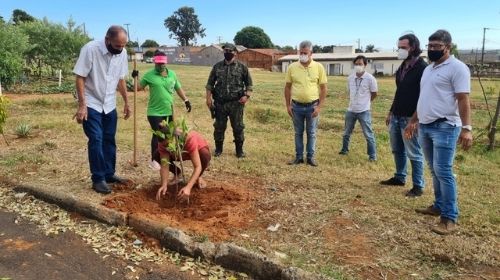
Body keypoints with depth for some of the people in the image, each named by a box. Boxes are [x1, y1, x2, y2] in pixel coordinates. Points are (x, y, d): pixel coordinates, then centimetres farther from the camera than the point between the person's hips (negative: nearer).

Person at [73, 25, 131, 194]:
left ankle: (109, 174, 24)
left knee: (109, 140, 11)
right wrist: (82, 105, -21)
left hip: (110, 105, 6)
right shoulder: (90, 49, -20)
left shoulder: (122, 53, -4)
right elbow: (80, 78, -17)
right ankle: (98, 179, 2)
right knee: (96, 141, -8)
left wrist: (126, 102, 11)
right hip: (91, 104, -5)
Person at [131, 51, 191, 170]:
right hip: (155, 112, -4)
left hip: (169, 111, 4)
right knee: (158, 135, -4)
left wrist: (186, 100, 11)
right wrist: (135, 78, -15)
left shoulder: (172, 74, 6)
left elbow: (178, 88, 16)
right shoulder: (149, 75, -4)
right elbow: (138, 88, 1)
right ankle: (154, 160, 8)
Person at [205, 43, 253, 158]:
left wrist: (247, 95, -9)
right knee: (219, 127, 8)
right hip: (220, 103, 2)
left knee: (238, 127, 4)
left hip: (236, 103, -1)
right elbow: (210, 84, 9)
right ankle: (218, 149, 22)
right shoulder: (217, 66, 6)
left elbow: (249, 84, 6)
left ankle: (239, 150, 16)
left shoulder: (242, 67, 2)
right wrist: (208, 98, 0)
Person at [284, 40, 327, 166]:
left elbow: (323, 88, -2)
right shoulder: (292, 67, -1)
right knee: (298, 133, 11)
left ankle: (310, 157, 21)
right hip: (296, 106, 1)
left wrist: (319, 107, -8)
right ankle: (299, 157, 22)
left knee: (311, 133, 9)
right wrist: (288, 105, 0)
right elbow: (287, 87, 4)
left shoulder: (319, 67, -5)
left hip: (312, 106, -1)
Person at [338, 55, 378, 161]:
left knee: (368, 134, 1)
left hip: (364, 111, -5)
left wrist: (364, 101, 10)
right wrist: (354, 101, 12)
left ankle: (372, 155, 11)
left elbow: (374, 94, 0)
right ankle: (344, 149, 36)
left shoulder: (370, 78, -13)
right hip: (351, 110, 5)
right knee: (347, 132, 18)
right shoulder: (350, 78, 0)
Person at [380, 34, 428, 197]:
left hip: (410, 118, -8)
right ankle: (399, 178, 32)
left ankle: (418, 186, 9)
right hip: (396, 116, 9)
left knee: (414, 154, -1)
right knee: (397, 150, 17)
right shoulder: (402, 67, 13)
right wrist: (391, 112, 20)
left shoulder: (422, 68, -14)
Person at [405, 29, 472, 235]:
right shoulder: (428, 69, 17)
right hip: (425, 127, 8)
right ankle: (439, 206, 24)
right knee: (435, 170, 13)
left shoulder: (457, 68, -8)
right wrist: (413, 121, 24)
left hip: (444, 127, -8)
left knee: (443, 171, -9)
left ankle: (450, 218, -2)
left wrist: (466, 128, -22)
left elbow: (463, 99, -15)